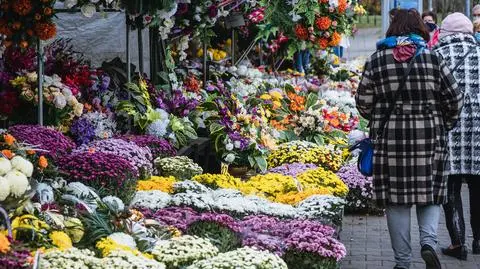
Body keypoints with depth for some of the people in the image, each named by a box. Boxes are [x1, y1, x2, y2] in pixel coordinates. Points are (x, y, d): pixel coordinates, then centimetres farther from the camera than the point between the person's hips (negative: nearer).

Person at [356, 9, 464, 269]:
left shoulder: (377, 59, 0)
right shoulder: (432, 57, -1)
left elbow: (363, 102, 4)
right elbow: (454, 99, 1)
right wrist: (444, 126, 18)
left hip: (390, 139, 0)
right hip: (429, 138, 0)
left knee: (396, 199, 6)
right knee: (430, 192, 13)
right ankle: (428, 240, -10)